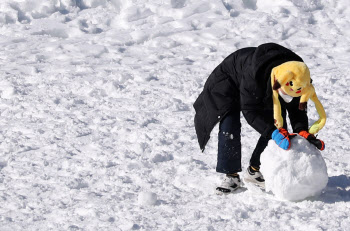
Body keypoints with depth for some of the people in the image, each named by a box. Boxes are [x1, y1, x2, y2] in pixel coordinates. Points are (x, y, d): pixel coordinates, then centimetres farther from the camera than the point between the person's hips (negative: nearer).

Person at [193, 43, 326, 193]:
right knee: (229, 126, -21)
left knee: (277, 127, -6)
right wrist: (274, 133, -49)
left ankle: (254, 170, 7)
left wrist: (303, 133, -36)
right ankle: (231, 176, -13)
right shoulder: (253, 75, -46)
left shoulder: (296, 83, -29)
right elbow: (250, 110, -39)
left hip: (262, 90, 5)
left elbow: (297, 109, -18)